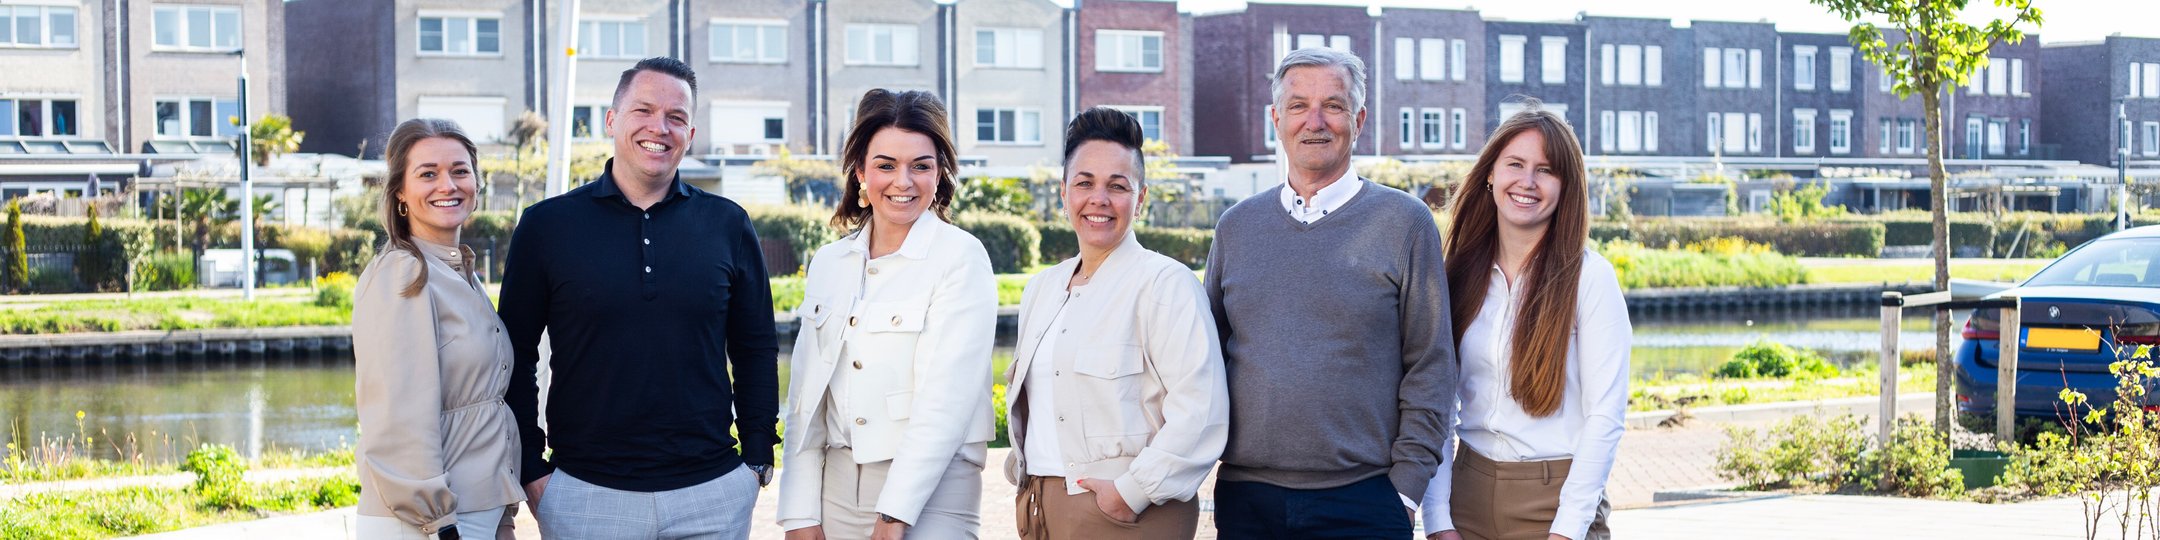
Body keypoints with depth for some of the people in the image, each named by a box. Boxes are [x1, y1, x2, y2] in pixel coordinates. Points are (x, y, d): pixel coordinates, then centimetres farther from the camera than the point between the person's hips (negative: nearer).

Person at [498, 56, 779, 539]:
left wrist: (758, 458, 5)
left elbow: (755, 351, 10)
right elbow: (517, 356, 4)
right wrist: (531, 470, -1)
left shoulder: (727, 225, 5)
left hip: (713, 494, 1)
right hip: (586, 497, -1)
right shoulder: (547, 225, 1)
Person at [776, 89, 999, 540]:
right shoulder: (828, 264, 9)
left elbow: (947, 396, -14)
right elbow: (805, 394, 7)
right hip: (838, 488, 5)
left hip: (931, 496, -4)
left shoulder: (961, 258, -6)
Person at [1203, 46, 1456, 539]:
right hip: (1244, 497, 3)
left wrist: (1406, 485, -6)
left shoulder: (1405, 222, 0)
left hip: (1361, 499, -3)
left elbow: (1430, 368, -1)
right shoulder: (1236, 226, 10)